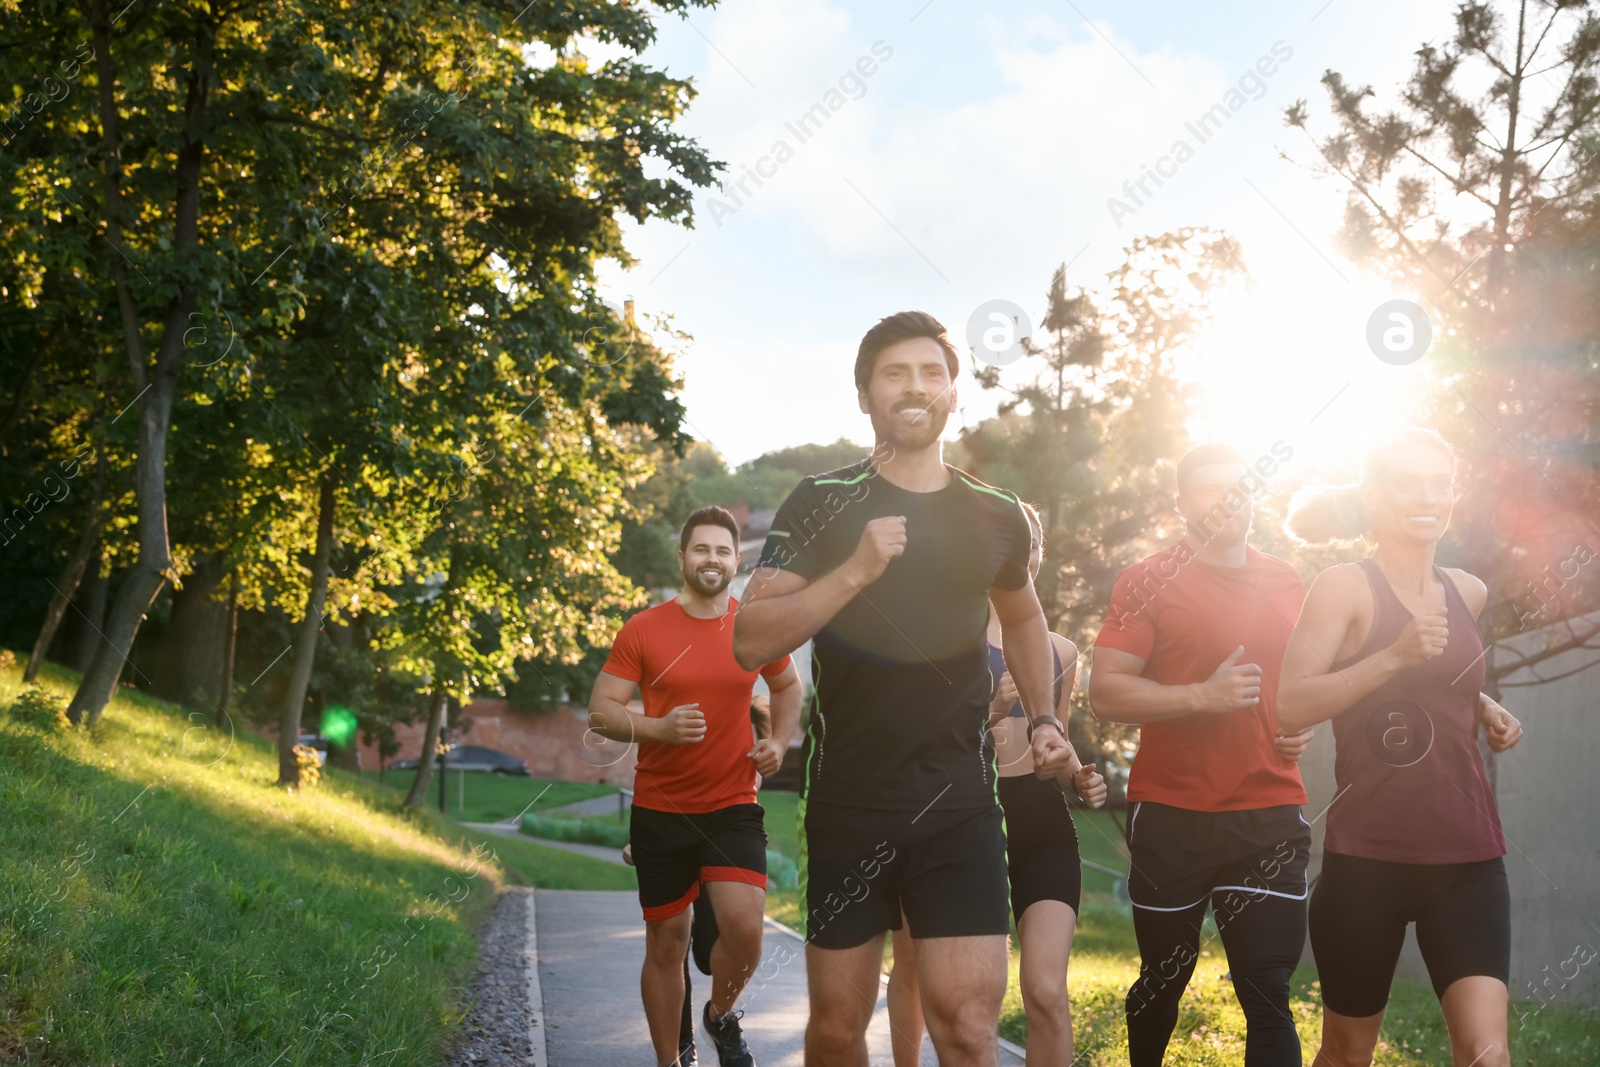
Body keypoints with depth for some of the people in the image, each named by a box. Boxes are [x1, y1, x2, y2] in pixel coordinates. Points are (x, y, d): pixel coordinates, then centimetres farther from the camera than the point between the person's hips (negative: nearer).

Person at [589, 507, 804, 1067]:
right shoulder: (643, 631, -5)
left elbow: (789, 687, 20)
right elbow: (601, 710, -4)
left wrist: (779, 741, 2)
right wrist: (660, 728, -21)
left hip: (733, 808, 0)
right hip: (660, 811, 0)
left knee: (744, 929, -15)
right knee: (666, 940, 8)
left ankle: (721, 1015, 16)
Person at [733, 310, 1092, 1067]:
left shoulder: (994, 515, 5)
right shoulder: (819, 505, -4)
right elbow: (750, 643, -13)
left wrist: (1041, 718, 13)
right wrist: (856, 570, -22)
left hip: (959, 801, 1)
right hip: (847, 801, -1)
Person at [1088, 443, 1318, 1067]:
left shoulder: (1286, 583, 11)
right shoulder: (1149, 582, -3)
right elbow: (1104, 694, -10)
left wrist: (1306, 726, 7)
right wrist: (1202, 695, -20)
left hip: (1270, 817, 2)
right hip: (1171, 819, -2)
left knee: (1268, 996, -4)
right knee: (1162, 981, 15)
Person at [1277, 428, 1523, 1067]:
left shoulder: (1467, 593, 10)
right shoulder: (1345, 588, -6)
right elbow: (1290, 707, -18)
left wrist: (1483, 706, 10)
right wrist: (1394, 657, -26)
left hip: (1468, 857, 4)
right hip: (1367, 858, -4)